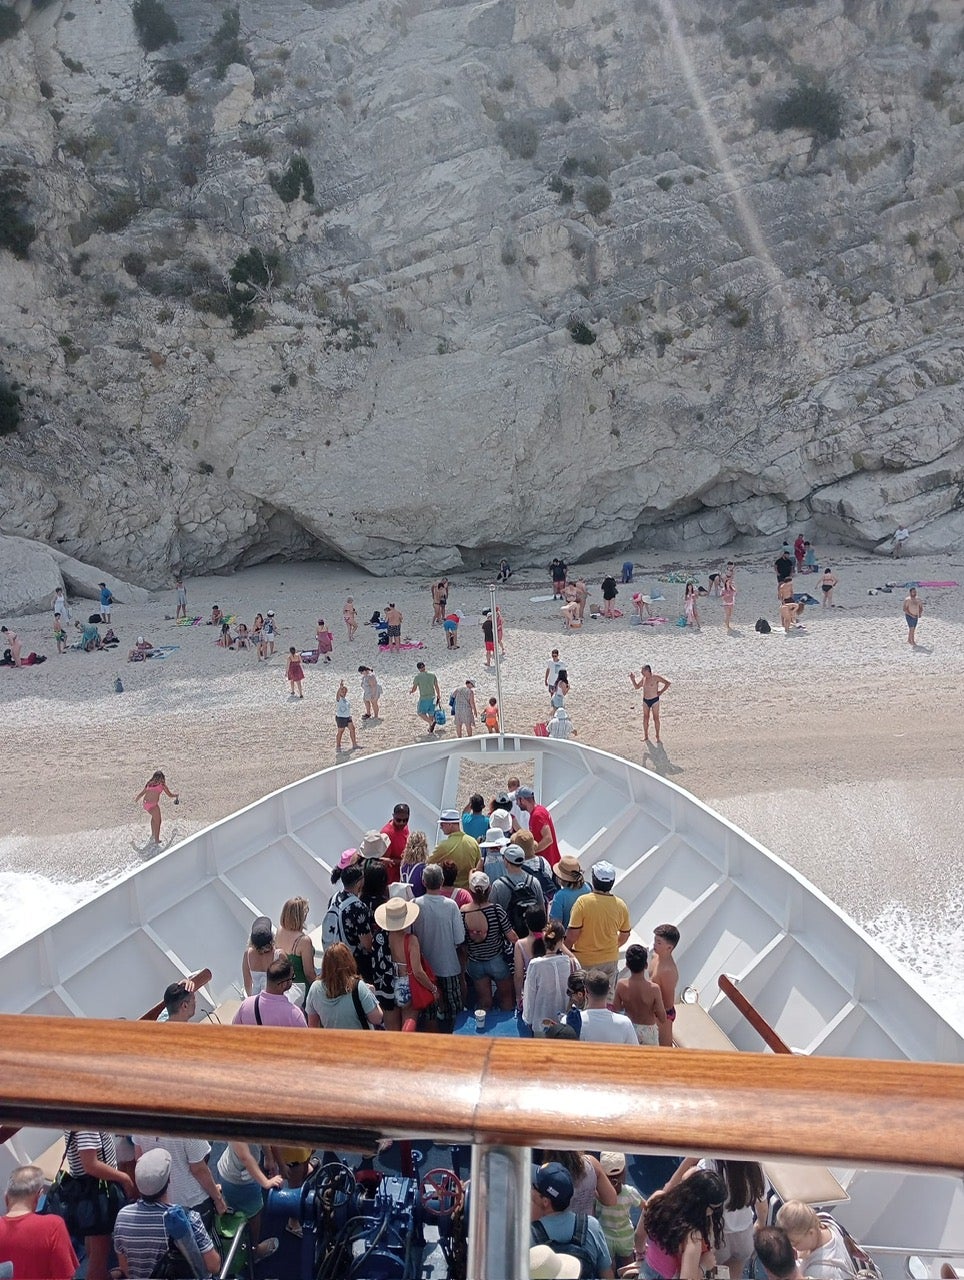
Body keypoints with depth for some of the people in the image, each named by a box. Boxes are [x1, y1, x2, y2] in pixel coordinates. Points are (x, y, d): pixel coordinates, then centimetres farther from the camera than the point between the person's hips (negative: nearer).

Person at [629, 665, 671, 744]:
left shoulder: (655, 677, -13)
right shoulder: (643, 678, 4)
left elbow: (667, 683, -12)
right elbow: (637, 687, 16)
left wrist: (661, 692, -12)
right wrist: (633, 679, 3)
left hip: (654, 700, -5)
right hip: (645, 700, 5)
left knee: (656, 718, 1)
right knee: (645, 719, 7)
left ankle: (657, 736, 11)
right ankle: (646, 736, 15)